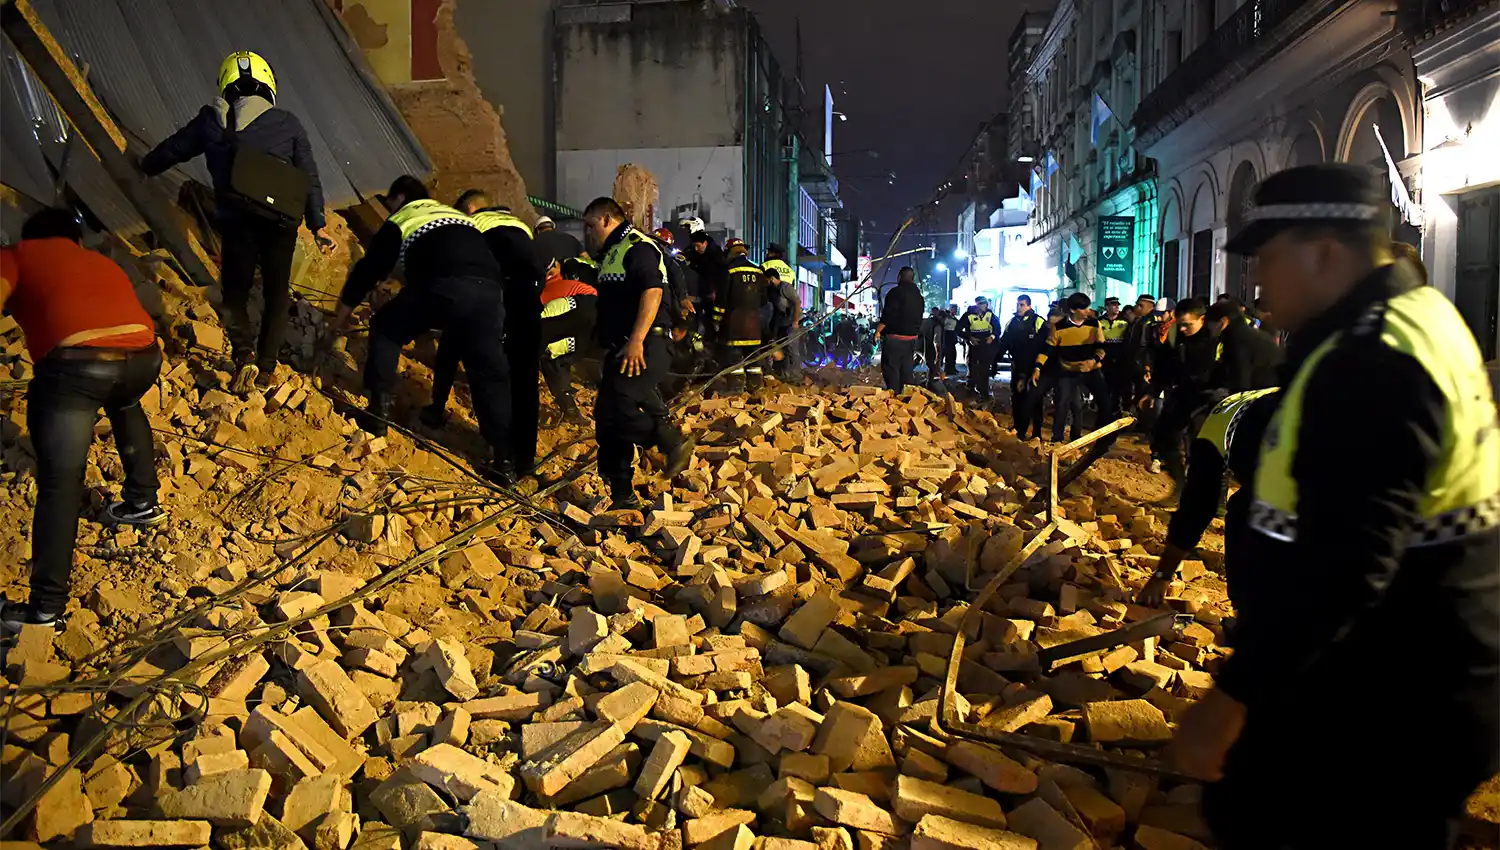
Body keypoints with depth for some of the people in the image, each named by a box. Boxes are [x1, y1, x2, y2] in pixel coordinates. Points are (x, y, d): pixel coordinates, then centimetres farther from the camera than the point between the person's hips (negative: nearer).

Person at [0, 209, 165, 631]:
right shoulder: (105, 263, 35)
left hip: (76, 364, -5)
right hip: (144, 355, 5)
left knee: (59, 484, 3)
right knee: (124, 406, 40)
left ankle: (46, 607, 6)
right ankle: (142, 501, 45)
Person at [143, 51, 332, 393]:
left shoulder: (212, 121, 3)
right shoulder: (288, 124, 0)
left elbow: (173, 148, 18)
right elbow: (309, 178, -3)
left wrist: (146, 166, 37)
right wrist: (317, 225, 0)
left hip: (236, 223, 0)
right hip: (281, 223, 0)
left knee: (235, 291, 16)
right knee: (277, 293, 14)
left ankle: (244, 356, -4)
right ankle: (266, 367, 11)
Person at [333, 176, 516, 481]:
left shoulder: (400, 221, 24)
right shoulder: (459, 216, 40)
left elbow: (369, 269, 26)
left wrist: (342, 314, 40)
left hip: (442, 289, -4)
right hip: (490, 291, 4)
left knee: (385, 329, 22)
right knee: (489, 372, 10)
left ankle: (378, 412, 14)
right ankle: (506, 460, 3)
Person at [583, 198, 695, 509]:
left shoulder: (638, 246, -7)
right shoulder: (612, 253, 26)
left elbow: (652, 291, -20)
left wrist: (636, 341, -28)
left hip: (642, 347, -10)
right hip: (620, 349, 10)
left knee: (619, 407, -24)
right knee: (607, 418, 7)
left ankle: (674, 443, -8)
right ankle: (622, 495, 14)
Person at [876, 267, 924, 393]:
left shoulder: (896, 292, -11)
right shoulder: (918, 295, 13)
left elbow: (888, 315, -18)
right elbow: (919, 318, 17)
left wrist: (878, 330, -11)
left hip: (895, 337, -8)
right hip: (912, 338, 8)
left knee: (891, 369, -3)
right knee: (907, 371, 12)